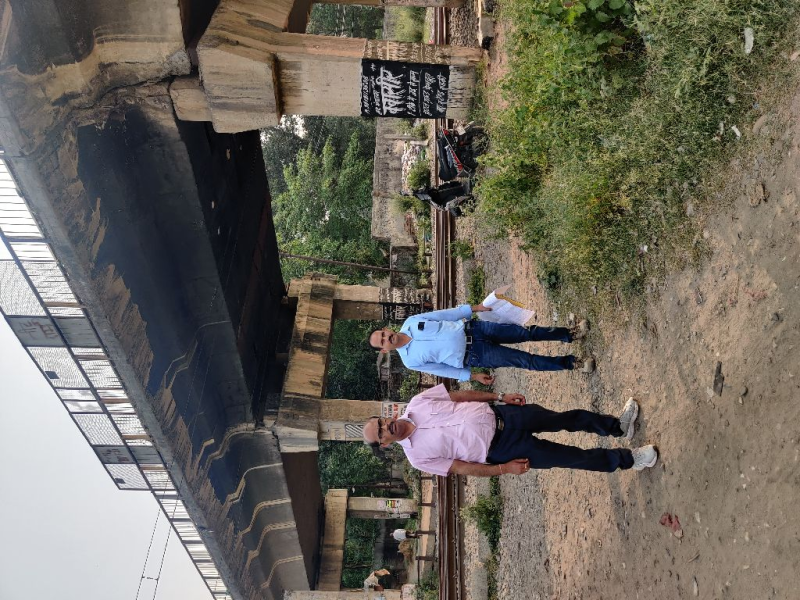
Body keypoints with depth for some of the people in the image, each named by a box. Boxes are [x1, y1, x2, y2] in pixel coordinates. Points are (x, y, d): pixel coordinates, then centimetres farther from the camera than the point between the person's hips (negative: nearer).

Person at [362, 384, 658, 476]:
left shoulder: (417, 403, -5)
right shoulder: (418, 456, -13)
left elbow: (459, 394, 3)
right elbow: (461, 468, -9)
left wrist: (500, 396, 2)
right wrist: (505, 468, -11)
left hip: (499, 416, 4)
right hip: (499, 450, -4)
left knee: (569, 418, 10)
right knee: (569, 457, -3)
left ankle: (618, 425, 34)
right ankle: (627, 459, 16)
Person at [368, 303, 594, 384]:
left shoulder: (411, 322, -3)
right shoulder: (410, 360, -10)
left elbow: (443, 314, 4)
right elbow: (442, 370, -2)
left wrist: (473, 308, 1)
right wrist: (472, 376, -2)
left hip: (471, 329, 3)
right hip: (474, 356, -3)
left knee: (526, 332, -5)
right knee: (525, 360, -8)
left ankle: (570, 333, 15)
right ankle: (571, 363, 7)